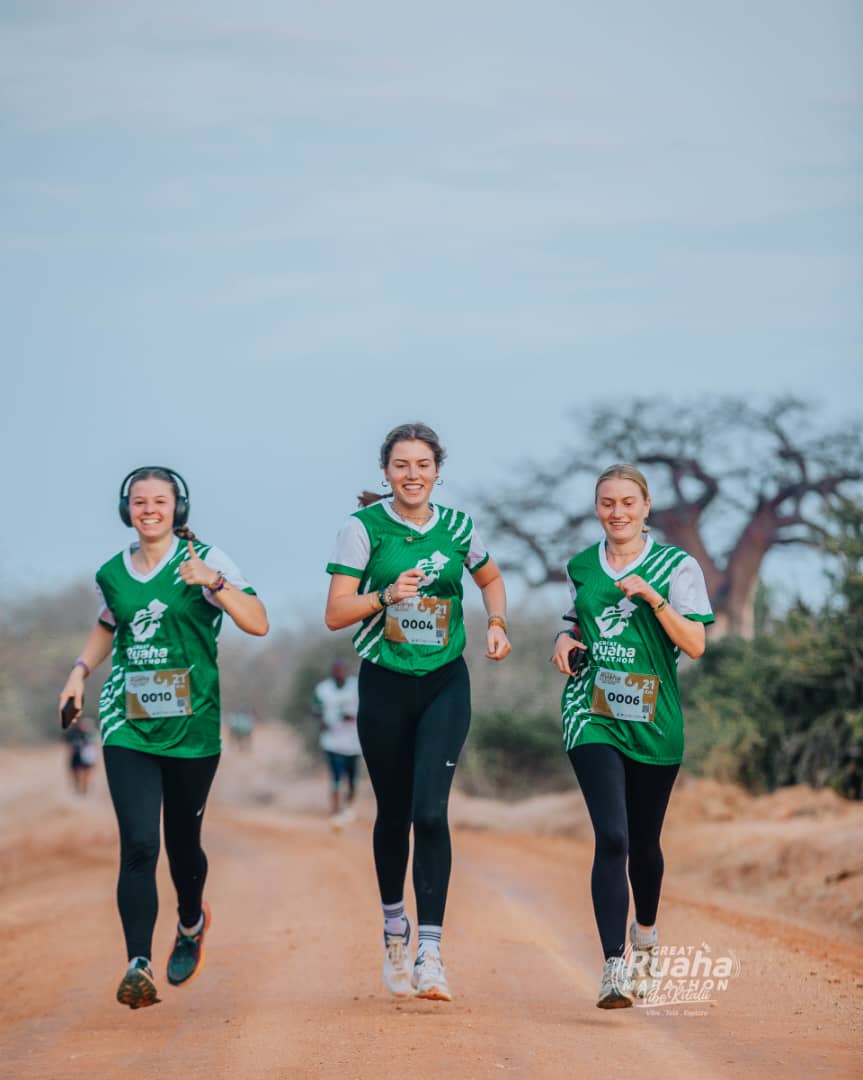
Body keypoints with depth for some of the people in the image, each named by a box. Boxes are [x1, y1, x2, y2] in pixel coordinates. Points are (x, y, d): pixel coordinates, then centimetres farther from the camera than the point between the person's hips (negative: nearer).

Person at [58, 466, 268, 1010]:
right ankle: (139, 966, -16)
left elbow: (258, 623, -12)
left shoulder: (204, 560, -3)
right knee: (138, 846, -13)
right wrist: (80, 671, 15)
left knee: (182, 842, 10)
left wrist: (213, 581, -24)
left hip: (192, 726, -2)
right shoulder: (113, 572, 9)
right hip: (127, 726, 2)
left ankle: (192, 924, 42)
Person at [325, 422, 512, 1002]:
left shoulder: (458, 525, 3)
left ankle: (430, 954, -16)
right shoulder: (365, 527, -5)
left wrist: (498, 624, 5)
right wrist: (387, 595, -24)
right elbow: (336, 614, -8)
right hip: (385, 686, 0)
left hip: (445, 685, 0)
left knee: (431, 812, -14)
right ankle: (395, 928, 34)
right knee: (394, 815, 10)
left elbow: (492, 578, 23)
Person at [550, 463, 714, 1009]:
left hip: (653, 721, 0)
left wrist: (654, 597, -19)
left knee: (644, 842, 11)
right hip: (592, 716, 1)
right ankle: (614, 969, -21)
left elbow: (696, 645, -7)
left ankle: (646, 932, 42)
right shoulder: (581, 567, 10)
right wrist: (567, 641, 3)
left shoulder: (676, 566, -1)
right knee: (612, 838, -16)